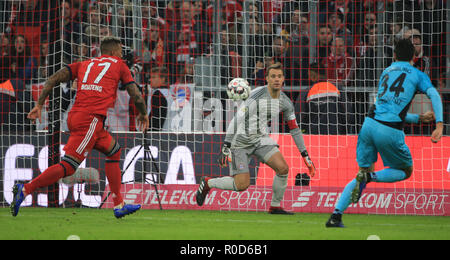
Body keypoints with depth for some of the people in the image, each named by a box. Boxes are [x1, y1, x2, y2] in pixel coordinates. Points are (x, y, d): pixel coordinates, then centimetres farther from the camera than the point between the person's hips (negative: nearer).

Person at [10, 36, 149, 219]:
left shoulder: (84, 64, 24)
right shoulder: (119, 65, 14)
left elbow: (54, 79, 11)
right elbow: (136, 95, 11)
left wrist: (39, 104, 10)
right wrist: (143, 114, 29)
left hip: (75, 115, 7)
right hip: (91, 119, -7)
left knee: (113, 151, 22)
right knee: (68, 167, -12)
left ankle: (119, 205, 21)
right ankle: (25, 190, -22)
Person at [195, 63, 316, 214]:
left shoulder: (285, 102, 0)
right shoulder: (258, 96, -22)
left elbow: (294, 128, 11)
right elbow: (237, 120, -24)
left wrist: (305, 156, 10)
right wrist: (226, 147, -30)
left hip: (260, 138, 6)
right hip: (241, 142, -6)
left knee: (283, 168, -14)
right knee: (242, 185, -12)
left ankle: (275, 206, 5)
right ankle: (208, 183, 14)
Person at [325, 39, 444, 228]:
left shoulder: (386, 72, 24)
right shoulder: (417, 75, 10)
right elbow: (434, 95, -9)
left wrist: (419, 118, 35)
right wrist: (439, 125, -15)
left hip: (370, 123, 4)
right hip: (391, 132, -4)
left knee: (364, 171, 15)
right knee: (406, 171, 17)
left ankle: (336, 215, -1)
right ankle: (370, 177, -11)